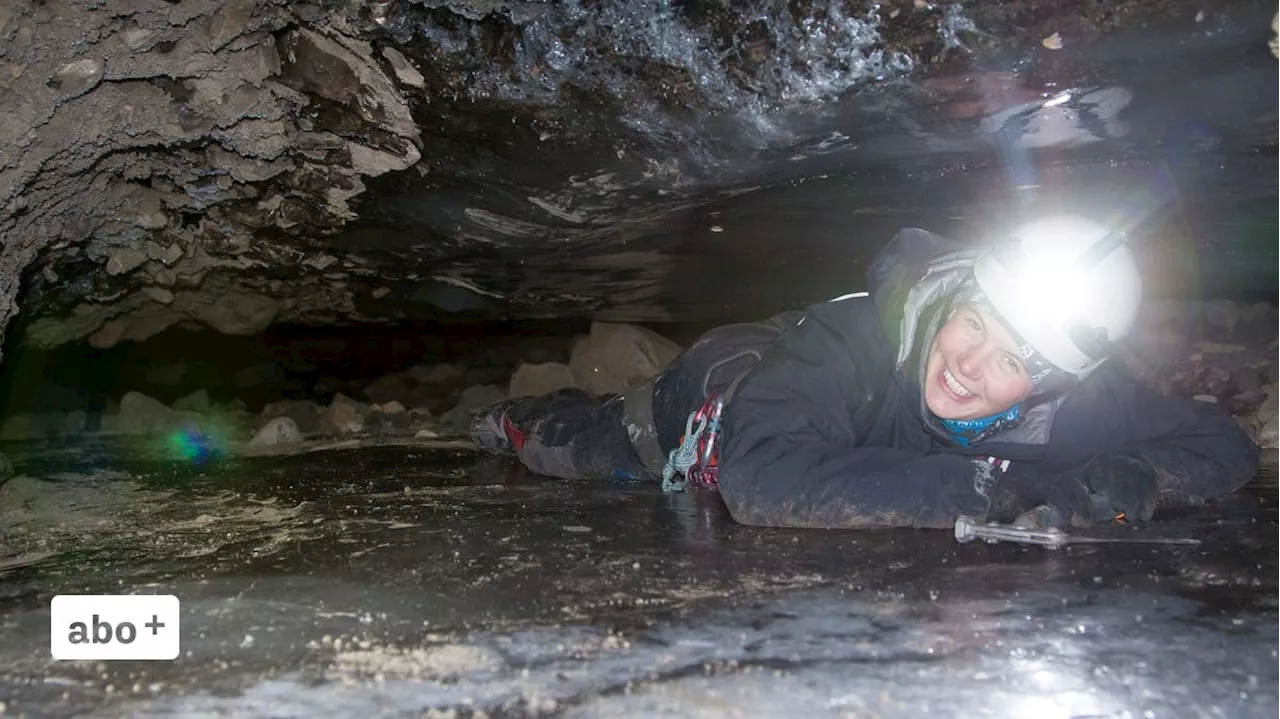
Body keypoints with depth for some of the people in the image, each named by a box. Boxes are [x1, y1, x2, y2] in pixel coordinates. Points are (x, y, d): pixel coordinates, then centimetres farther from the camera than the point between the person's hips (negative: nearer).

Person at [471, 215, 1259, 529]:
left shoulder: (1076, 398, -34)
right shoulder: (863, 335, -48)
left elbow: (1226, 446, -22)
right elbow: (763, 480, -62)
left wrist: (1132, 477, -45)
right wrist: (995, 486, -59)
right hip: (720, 387, -4)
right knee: (571, 448, 20)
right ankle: (522, 415, 54)